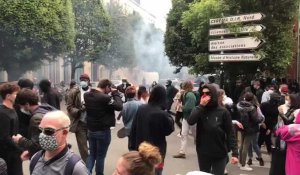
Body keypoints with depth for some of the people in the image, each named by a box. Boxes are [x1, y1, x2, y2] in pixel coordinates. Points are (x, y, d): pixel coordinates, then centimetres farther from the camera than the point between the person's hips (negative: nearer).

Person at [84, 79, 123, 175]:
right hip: (103, 131, -6)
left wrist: (111, 94, 1)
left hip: (90, 130, 6)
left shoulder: (87, 95, -2)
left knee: (91, 154, 19)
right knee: (100, 156, 11)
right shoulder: (105, 97, -25)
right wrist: (115, 93, -10)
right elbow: (119, 106, -20)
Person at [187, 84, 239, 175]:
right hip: (203, 153, 2)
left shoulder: (223, 112, -7)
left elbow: (230, 133, -6)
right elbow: (190, 121, -21)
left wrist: (235, 153, -12)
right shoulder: (199, 110, -2)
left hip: (220, 154, -2)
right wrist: (201, 106, -22)